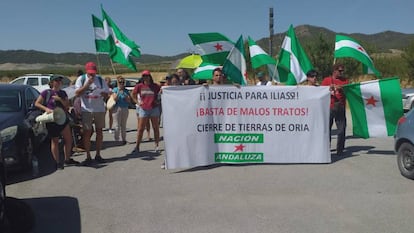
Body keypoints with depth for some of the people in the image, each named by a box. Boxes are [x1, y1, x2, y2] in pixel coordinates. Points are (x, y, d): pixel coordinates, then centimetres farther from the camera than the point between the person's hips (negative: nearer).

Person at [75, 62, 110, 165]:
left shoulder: (100, 79, 6)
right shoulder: (81, 79, 1)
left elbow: (106, 92, 9)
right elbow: (77, 93, -8)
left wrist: (103, 94, -15)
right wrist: (88, 83, -17)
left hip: (100, 109, 2)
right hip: (86, 110, -2)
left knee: (99, 132, 7)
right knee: (87, 133, -1)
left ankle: (98, 155, 17)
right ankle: (88, 157, 6)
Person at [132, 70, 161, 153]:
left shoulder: (155, 86, 0)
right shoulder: (139, 86, 2)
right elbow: (133, 94, 16)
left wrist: (158, 101, 0)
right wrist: (138, 102, 7)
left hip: (154, 109, 0)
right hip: (143, 109, 0)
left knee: (156, 128, 6)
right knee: (140, 129, 2)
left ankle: (157, 146, 14)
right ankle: (137, 146, 10)